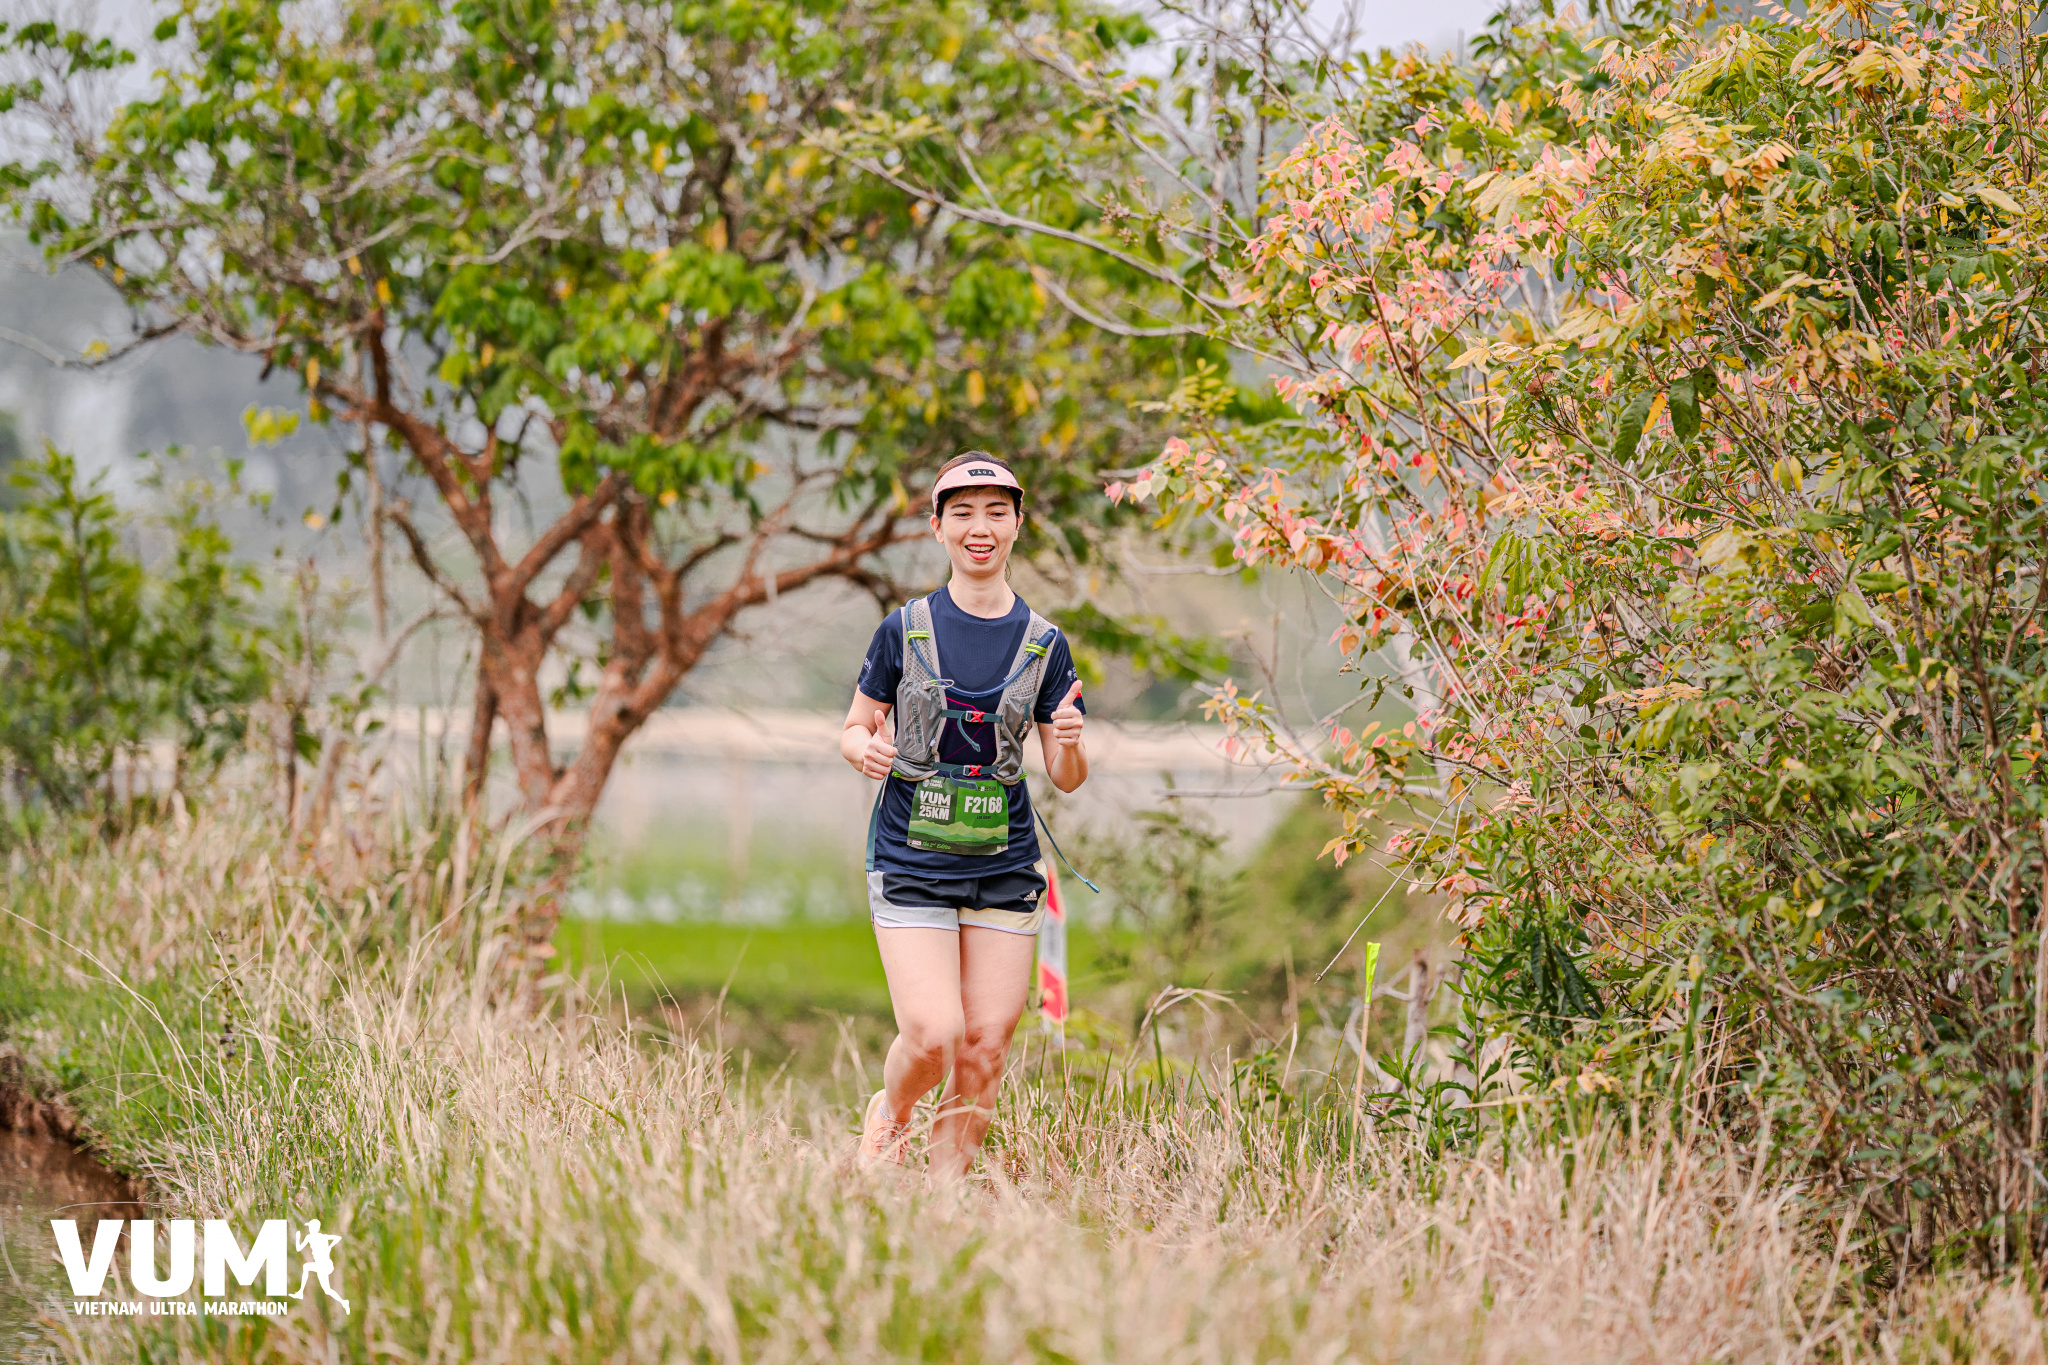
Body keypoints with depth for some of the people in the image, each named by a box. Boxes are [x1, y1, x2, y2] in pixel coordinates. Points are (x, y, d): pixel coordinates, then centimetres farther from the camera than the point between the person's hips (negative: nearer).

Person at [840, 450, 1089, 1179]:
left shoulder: (1043, 644, 4)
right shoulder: (905, 629, -1)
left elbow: (1066, 779, 7)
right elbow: (855, 727, 7)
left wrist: (1070, 743, -16)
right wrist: (864, 749, -16)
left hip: (1004, 867, 2)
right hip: (911, 863, -2)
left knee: (985, 1048, -1)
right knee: (932, 1037, -14)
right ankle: (889, 1113, 18)